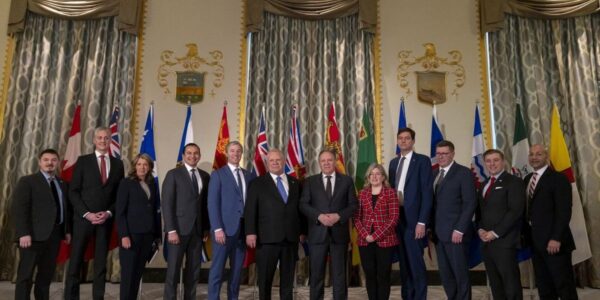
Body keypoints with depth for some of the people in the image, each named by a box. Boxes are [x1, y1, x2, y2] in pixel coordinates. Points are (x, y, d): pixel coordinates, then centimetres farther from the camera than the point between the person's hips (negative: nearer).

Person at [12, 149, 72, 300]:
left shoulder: (62, 184, 16)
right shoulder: (27, 181, -2)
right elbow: (18, 209, -11)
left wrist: (67, 230, 9)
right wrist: (23, 233, -19)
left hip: (55, 234, 6)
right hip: (34, 235, -5)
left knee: (47, 274, 11)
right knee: (25, 275, 1)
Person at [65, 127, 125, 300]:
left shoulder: (117, 164, 8)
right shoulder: (83, 161, 3)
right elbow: (73, 191, -1)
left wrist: (109, 213, -7)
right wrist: (86, 213, -11)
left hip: (106, 219, 2)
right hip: (84, 217, -2)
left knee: (101, 263, 7)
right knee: (76, 261, 1)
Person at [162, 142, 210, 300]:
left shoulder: (205, 176, 10)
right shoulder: (173, 174, -2)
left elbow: (206, 204, 12)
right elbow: (167, 203, -8)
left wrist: (206, 227, 5)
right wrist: (171, 230, -14)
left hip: (197, 229, 4)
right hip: (179, 228, -4)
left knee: (194, 270, 8)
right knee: (173, 269, 2)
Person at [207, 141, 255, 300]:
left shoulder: (249, 176, 13)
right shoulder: (218, 174, 1)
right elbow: (213, 203, -6)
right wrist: (218, 228, -15)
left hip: (243, 229, 4)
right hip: (225, 228, -4)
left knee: (237, 270, 9)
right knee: (217, 269, -1)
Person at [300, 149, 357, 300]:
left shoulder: (347, 180, 7)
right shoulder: (310, 181, 7)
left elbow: (353, 205, 2)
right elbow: (303, 205, -1)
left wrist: (338, 216, -14)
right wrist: (319, 216, -16)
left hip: (339, 233, 0)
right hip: (317, 233, 0)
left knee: (339, 273, 7)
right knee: (316, 273, 7)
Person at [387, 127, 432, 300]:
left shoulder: (422, 160, -4)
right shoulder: (394, 162, 15)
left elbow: (427, 193, -10)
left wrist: (422, 222, -16)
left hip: (413, 219, -5)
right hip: (396, 218, 6)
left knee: (416, 263, -1)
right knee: (403, 263, 13)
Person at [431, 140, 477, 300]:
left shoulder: (463, 172, -5)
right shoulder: (434, 173, 14)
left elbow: (470, 203, -11)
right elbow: (433, 202, 13)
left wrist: (459, 230, -16)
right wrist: (431, 227, 5)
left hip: (455, 232, -6)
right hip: (439, 232, 6)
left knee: (460, 273, 4)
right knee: (445, 274, 12)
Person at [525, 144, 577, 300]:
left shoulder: (558, 179, -7)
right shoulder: (527, 179, 13)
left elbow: (564, 211, -15)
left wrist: (556, 238, -21)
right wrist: (526, 234, 7)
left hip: (553, 241, -6)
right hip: (535, 241, 7)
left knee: (564, 285, 2)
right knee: (543, 286, 12)